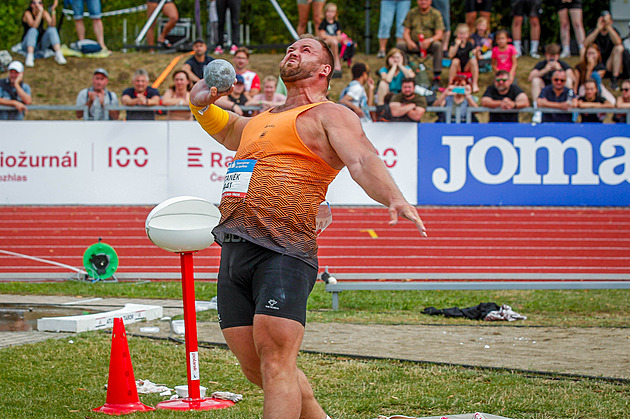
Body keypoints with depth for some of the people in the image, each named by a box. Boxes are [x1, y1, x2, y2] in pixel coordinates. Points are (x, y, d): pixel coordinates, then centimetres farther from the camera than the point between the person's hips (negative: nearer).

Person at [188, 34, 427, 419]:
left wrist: (395, 199, -32)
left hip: (283, 253, -8)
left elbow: (363, 161, -13)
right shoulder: (263, 121, 29)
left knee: (275, 364, -17)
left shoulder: (330, 115, 5)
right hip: (234, 253, 8)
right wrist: (201, 105, 30)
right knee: (257, 369, 8)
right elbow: (225, 130, 51)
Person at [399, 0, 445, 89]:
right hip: (414, 44, 2)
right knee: (400, 45, -26)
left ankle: (437, 77, -34)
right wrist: (409, 41, -18)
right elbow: (406, 32, 6)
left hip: (429, 45, -2)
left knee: (437, 45, -35)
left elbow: (439, 34, -9)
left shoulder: (436, 14, 1)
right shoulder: (412, 13, 10)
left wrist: (430, 40, -31)